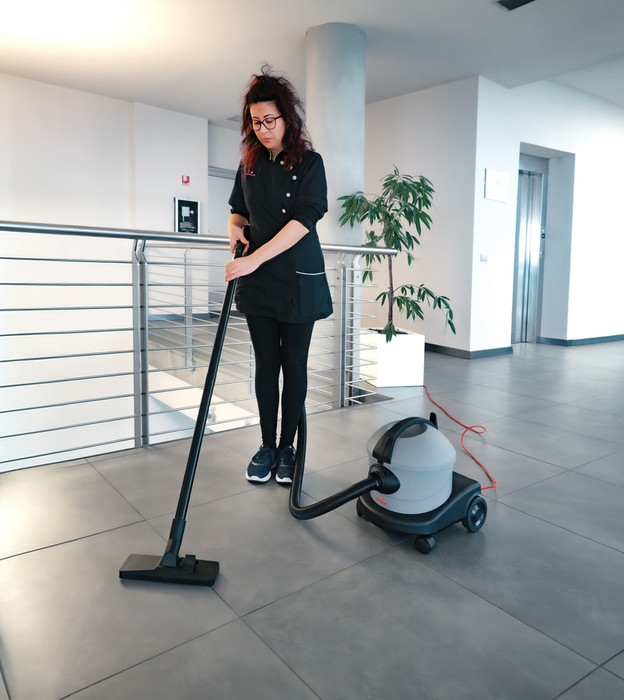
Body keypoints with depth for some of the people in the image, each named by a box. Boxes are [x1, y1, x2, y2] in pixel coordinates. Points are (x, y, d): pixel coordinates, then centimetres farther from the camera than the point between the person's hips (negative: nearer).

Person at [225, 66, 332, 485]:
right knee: (266, 364, 7)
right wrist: (236, 227, -3)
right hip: (257, 281, 4)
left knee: (294, 365, 3)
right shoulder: (249, 164, 10)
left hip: (298, 280, -4)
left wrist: (255, 258, -23)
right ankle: (267, 446, 18)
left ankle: (288, 447, 17)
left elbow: (303, 220, -16)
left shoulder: (309, 162, -4)